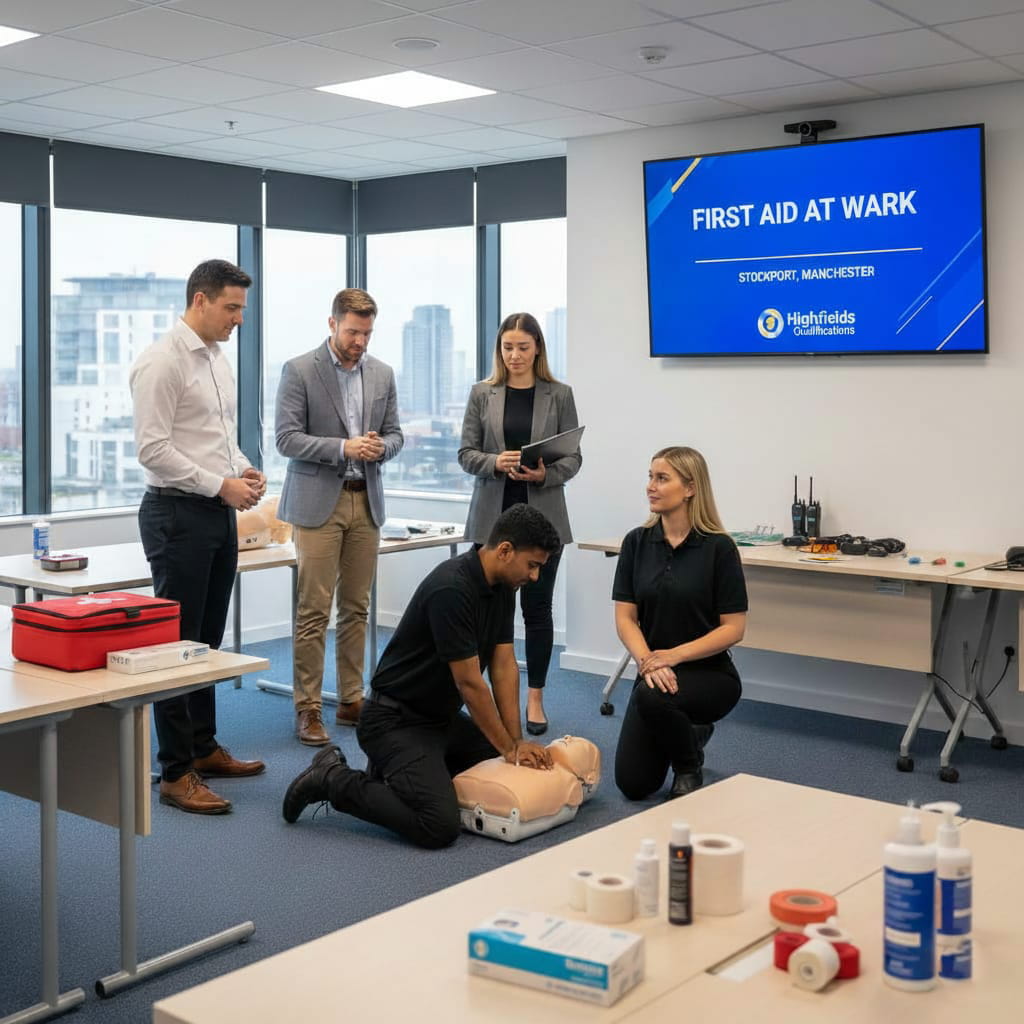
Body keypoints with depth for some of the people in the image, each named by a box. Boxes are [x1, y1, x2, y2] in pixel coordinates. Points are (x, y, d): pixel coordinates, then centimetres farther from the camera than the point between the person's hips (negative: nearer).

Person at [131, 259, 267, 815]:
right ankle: (175, 773, 5)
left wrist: (244, 469, 3)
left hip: (219, 512, 9)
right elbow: (153, 449, -19)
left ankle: (203, 748, 29)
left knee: (208, 640, 16)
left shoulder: (218, 359, 14)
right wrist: (221, 485, -18)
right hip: (178, 513, -9)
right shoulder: (162, 362, -14)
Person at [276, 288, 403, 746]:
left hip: (366, 501, 5)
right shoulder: (299, 370, -5)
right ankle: (308, 708, 1)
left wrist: (380, 446, -9)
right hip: (318, 501, -5)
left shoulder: (382, 374, 10)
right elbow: (287, 438, -10)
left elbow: (394, 434, 14)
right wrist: (343, 447, -20)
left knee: (356, 607, 10)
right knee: (314, 611, -5)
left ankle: (351, 701, 18)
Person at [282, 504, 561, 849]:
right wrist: (508, 748, -13)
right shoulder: (451, 589, -28)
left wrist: (516, 742, -4)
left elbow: (504, 667, 3)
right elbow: (469, 683, -23)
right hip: (395, 720, -10)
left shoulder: (502, 588, 2)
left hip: (442, 717, 10)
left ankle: (392, 769, 20)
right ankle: (332, 779, -4)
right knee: (439, 826, -23)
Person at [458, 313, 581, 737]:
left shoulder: (559, 395, 2)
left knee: (537, 607, 4)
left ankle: (535, 698, 14)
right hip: (493, 515, 1)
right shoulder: (482, 394, 4)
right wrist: (495, 462, -17)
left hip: (542, 515, 0)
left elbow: (574, 456, 2)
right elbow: (465, 453, 3)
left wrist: (545, 474, -17)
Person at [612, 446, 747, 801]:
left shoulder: (718, 547, -13)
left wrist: (676, 655, -23)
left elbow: (733, 627, -12)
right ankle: (690, 733, 28)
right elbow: (625, 617, -4)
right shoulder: (637, 542, -2)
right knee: (633, 783, -4)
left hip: (708, 673, -4)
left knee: (654, 697, -37)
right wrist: (647, 660, -22)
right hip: (654, 673, 4)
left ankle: (689, 769, -5)